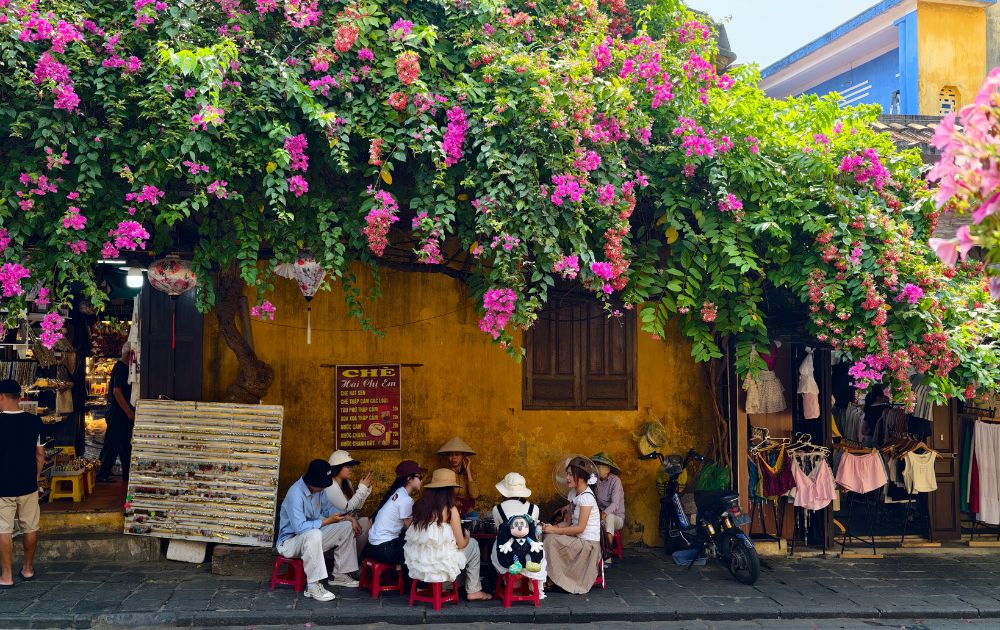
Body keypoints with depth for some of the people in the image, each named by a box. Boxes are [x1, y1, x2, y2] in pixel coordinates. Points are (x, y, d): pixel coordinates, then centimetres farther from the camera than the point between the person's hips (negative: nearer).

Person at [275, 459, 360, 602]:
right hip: (289, 542, -9)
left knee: (346, 527, 0)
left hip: (311, 538, 9)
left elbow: (327, 507, 14)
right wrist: (328, 521, -28)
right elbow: (300, 527, -33)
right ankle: (313, 586, -34)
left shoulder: (318, 489, -2)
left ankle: (340, 575, 10)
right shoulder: (296, 493, -28)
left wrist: (345, 516, -4)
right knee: (314, 534, -39)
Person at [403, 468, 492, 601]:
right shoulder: (450, 510, -11)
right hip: (440, 565, -5)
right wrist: (467, 536, 18)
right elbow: (461, 544, -5)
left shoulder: (420, 505, 1)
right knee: (473, 544, 21)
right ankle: (473, 591, 27)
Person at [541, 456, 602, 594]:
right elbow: (568, 522, 9)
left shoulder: (586, 497, -18)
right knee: (549, 538, -6)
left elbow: (580, 527, -21)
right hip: (578, 539, 8)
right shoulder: (573, 493, 8)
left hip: (588, 543, -8)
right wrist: (553, 527, -9)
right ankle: (551, 579, -1)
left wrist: (555, 530, -18)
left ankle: (556, 579, -6)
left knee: (551, 540, -20)